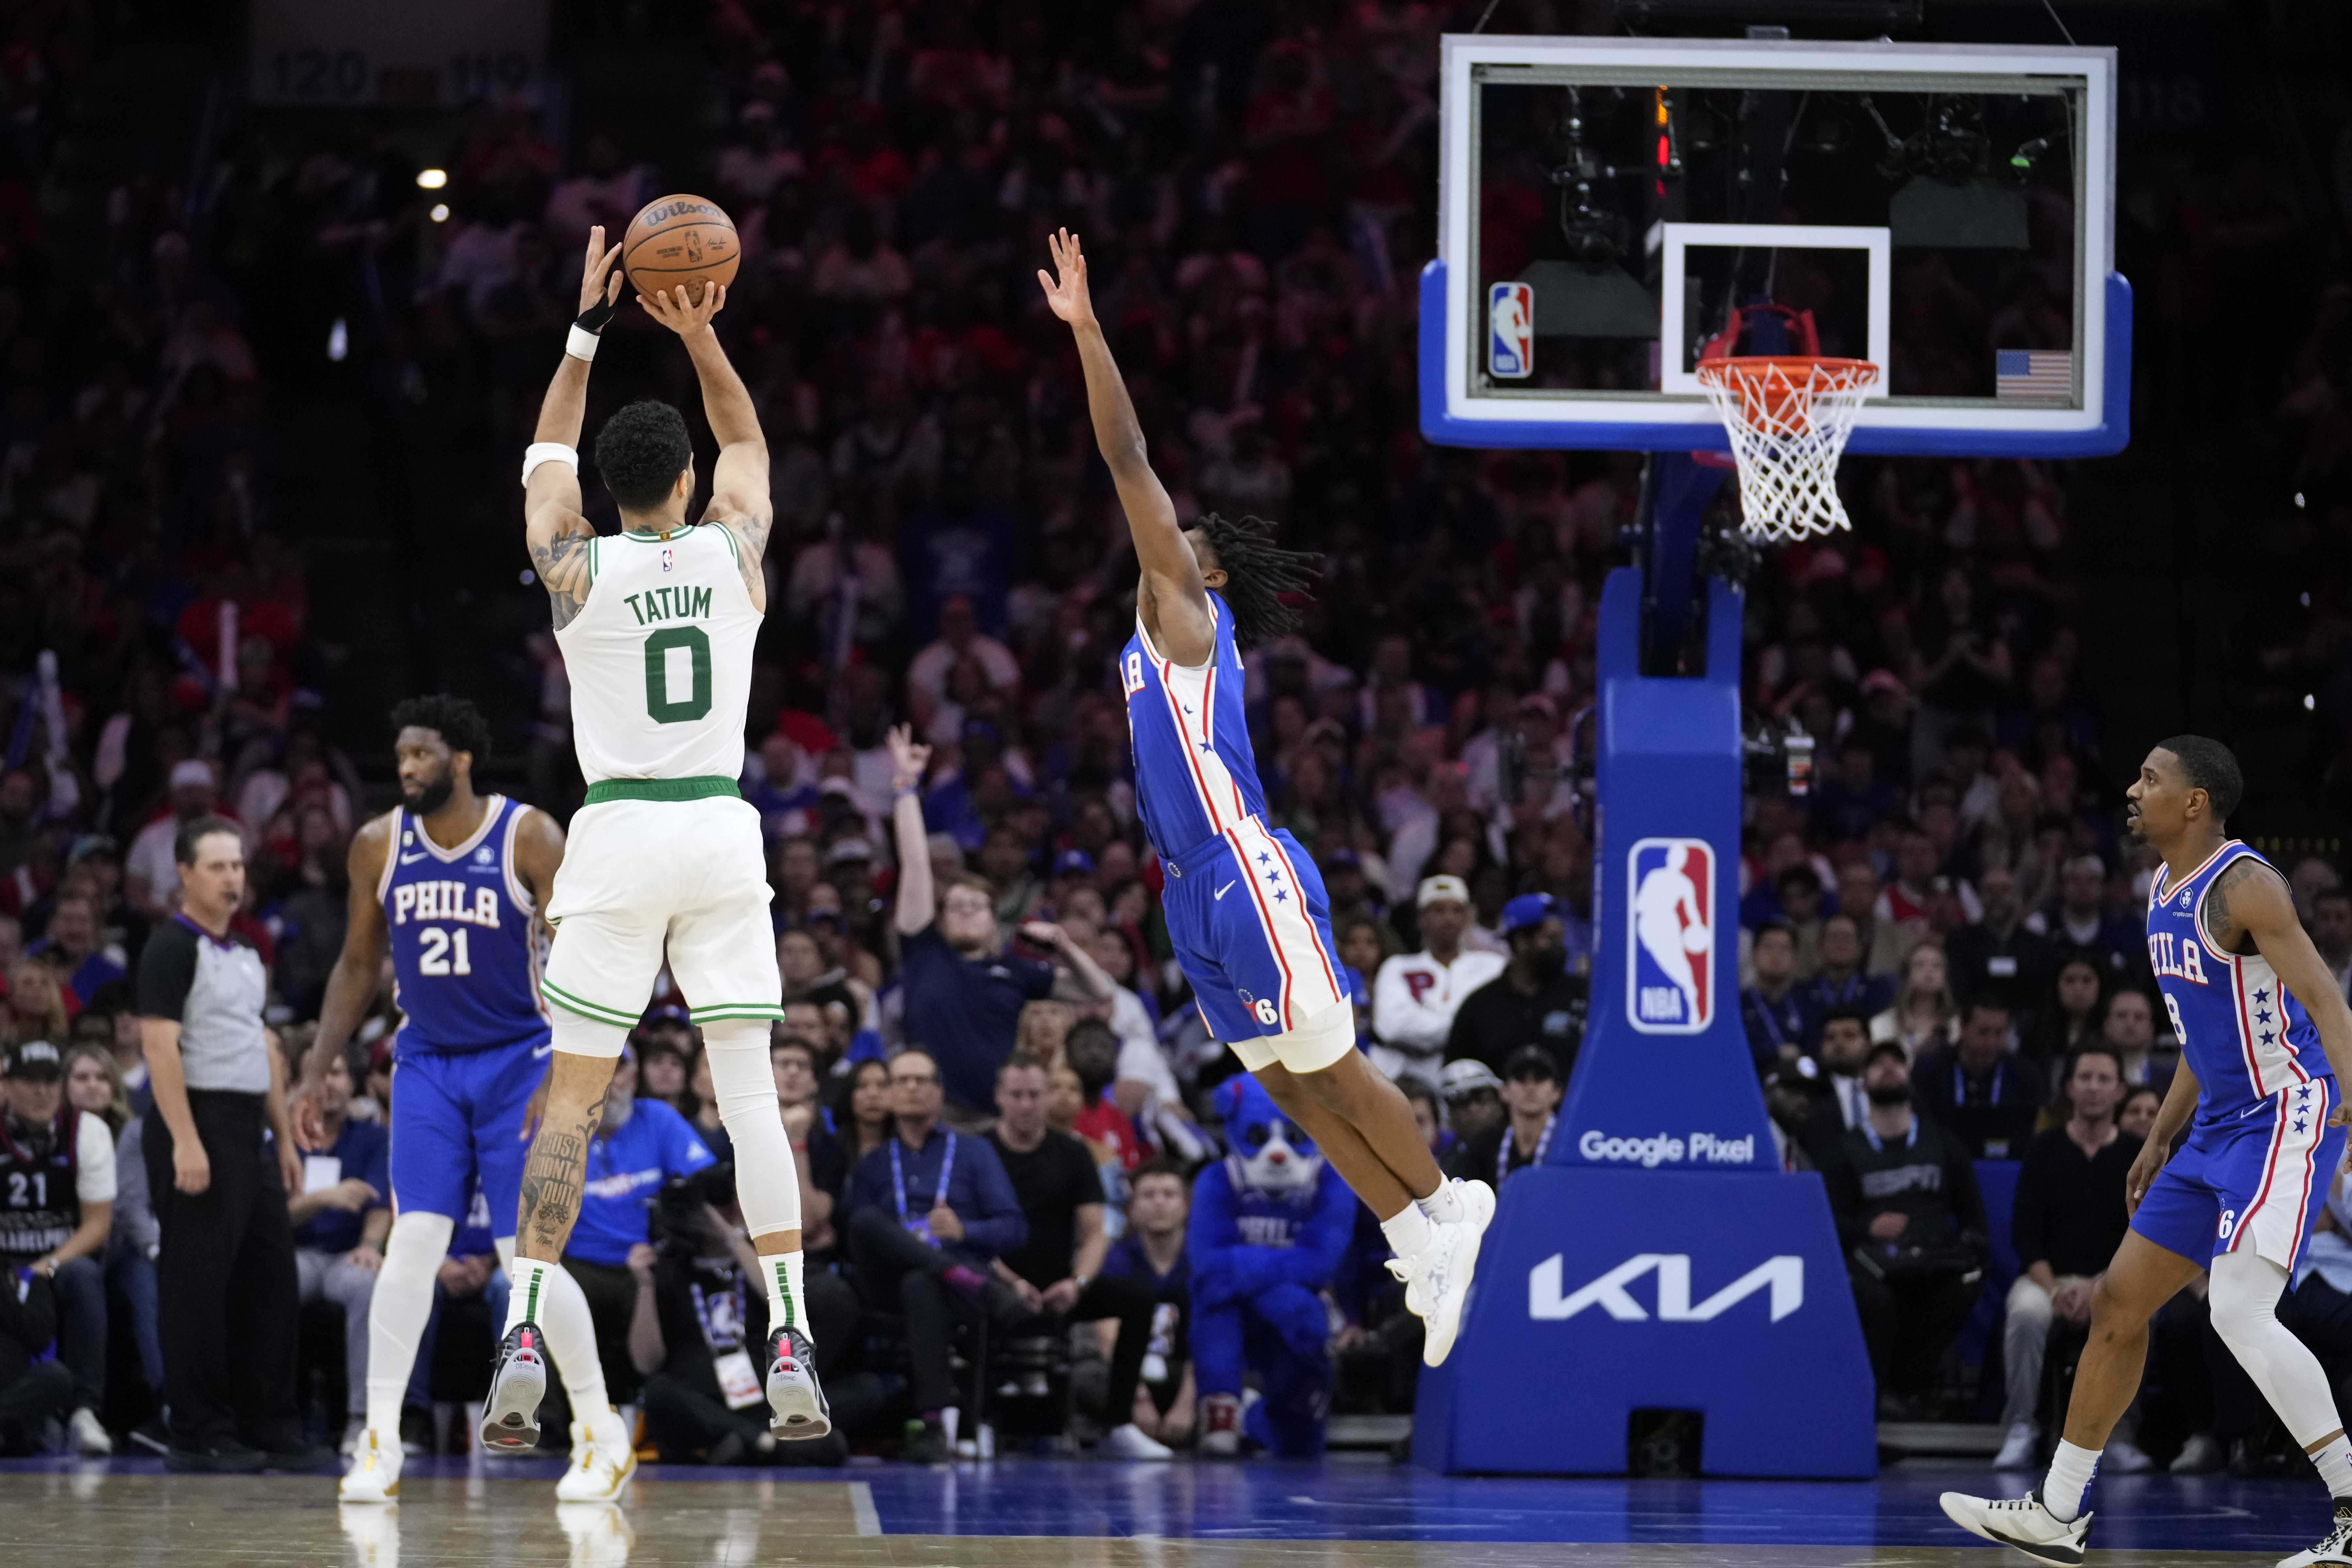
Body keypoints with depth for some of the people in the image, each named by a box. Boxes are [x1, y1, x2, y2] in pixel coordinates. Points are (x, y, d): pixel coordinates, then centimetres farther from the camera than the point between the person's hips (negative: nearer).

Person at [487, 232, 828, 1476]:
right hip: (723, 832, 1)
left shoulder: (573, 565, -2)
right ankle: (790, 1349, -5)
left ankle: (523, 1344, -9)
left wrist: (589, 330, 20)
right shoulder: (732, 549, 0)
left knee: (569, 1101, 2)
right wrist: (697, 335, 12)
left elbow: (547, 456, 18)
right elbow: (747, 440, 21)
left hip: (618, 836, -1)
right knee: (750, 1092, 3)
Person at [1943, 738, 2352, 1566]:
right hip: (2220, 1127, 10)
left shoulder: (2243, 886, -16)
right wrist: (2159, 1140, 25)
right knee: (2118, 1303, 11)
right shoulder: (2166, 892, 13)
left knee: (2239, 1312, -22)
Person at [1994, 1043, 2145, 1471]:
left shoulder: (2136, 1157, 5)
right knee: (2027, 1312, -36)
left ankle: (2119, 1435, -24)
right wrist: (2054, 1290, -15)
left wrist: (2097, 1290, -15)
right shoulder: (2044, 1150, 5)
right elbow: (2025, 1232, 0)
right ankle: (2020, 1428, -26)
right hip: (2046, 1276, 0)